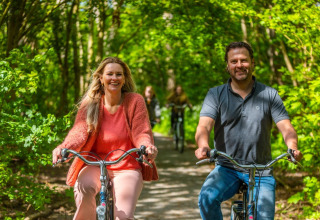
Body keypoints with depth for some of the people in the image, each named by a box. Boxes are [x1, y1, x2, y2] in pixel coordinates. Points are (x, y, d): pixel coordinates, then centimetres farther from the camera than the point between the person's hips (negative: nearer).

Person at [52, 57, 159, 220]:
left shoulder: (135, 101, -2)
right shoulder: (90, 104, 0)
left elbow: (141, 133, -10)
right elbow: (80, 131, -15)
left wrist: (147, 146, -35)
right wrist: (63, 147, -37)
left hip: (127, 167, 0)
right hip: (95, 164, 1)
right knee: (83, 187, -34)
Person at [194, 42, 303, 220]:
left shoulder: (269, 95, 3)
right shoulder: (216, 94, 2)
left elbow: (286, 127, -5)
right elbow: (204, 126, -12)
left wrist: (292, 147, -29)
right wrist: (203, 146, -35)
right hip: (227, 168, -1)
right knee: (207, 197, -29)